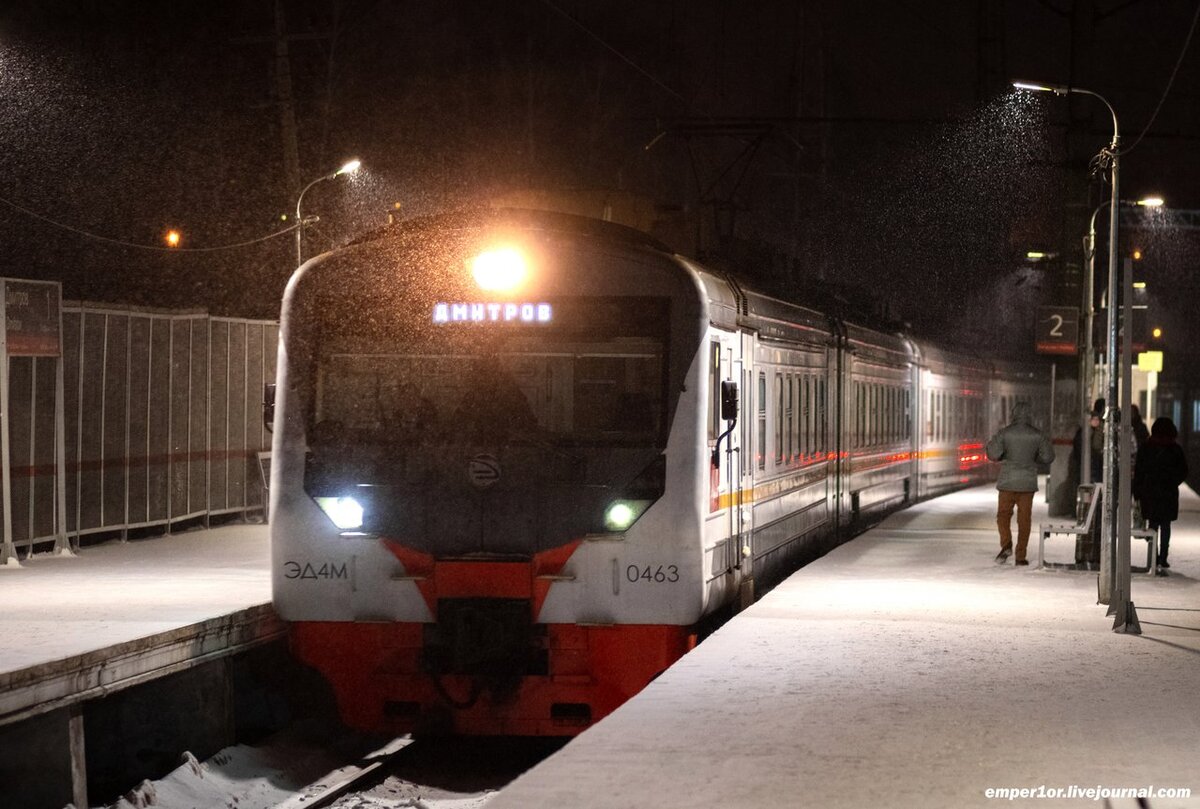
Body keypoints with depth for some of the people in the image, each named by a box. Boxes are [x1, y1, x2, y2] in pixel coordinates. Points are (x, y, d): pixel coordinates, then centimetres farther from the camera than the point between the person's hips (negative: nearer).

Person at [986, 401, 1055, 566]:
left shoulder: (1004, 433, -6)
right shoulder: (1037, 435, -2)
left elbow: (994, 454, -12)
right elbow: (1047, 456, -2)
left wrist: (990, 444, 9)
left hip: (1008, 481, -1)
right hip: (1028, 482, 1)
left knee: (1003, 515, 10)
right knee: (1024, 519, 7)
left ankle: (1006, 544, -14)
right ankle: (1021, 556, 7)